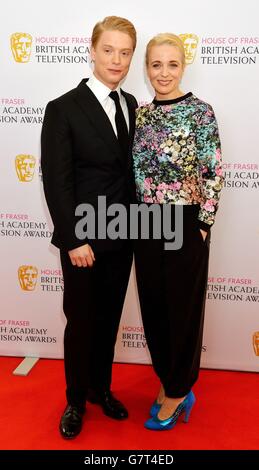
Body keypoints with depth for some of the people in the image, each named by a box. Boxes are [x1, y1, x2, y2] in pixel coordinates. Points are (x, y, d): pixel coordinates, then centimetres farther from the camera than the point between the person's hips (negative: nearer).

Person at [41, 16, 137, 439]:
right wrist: (74, 240, -14)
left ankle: (102, 388, 37)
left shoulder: (131, 106, 7)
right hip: (83, 239, -4)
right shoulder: (63, 109, -10)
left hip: (122, 237, 5)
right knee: (81, 320, 9)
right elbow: (56, 182, -12)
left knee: (109, 318, 16)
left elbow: (130, 168, 9)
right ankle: (76, 399, 31)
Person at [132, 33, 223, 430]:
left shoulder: (200, 111, -8)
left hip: (184, 222, -6)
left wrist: (202, 225, -11)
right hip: (146, 222, 6)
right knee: (153, 303, 14)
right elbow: (137, 169, 12)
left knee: (183, 305, 7)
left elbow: (213, 174, -9)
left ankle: (178, 393, 26)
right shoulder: (141, 113, 8)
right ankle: (169, 380, 35)